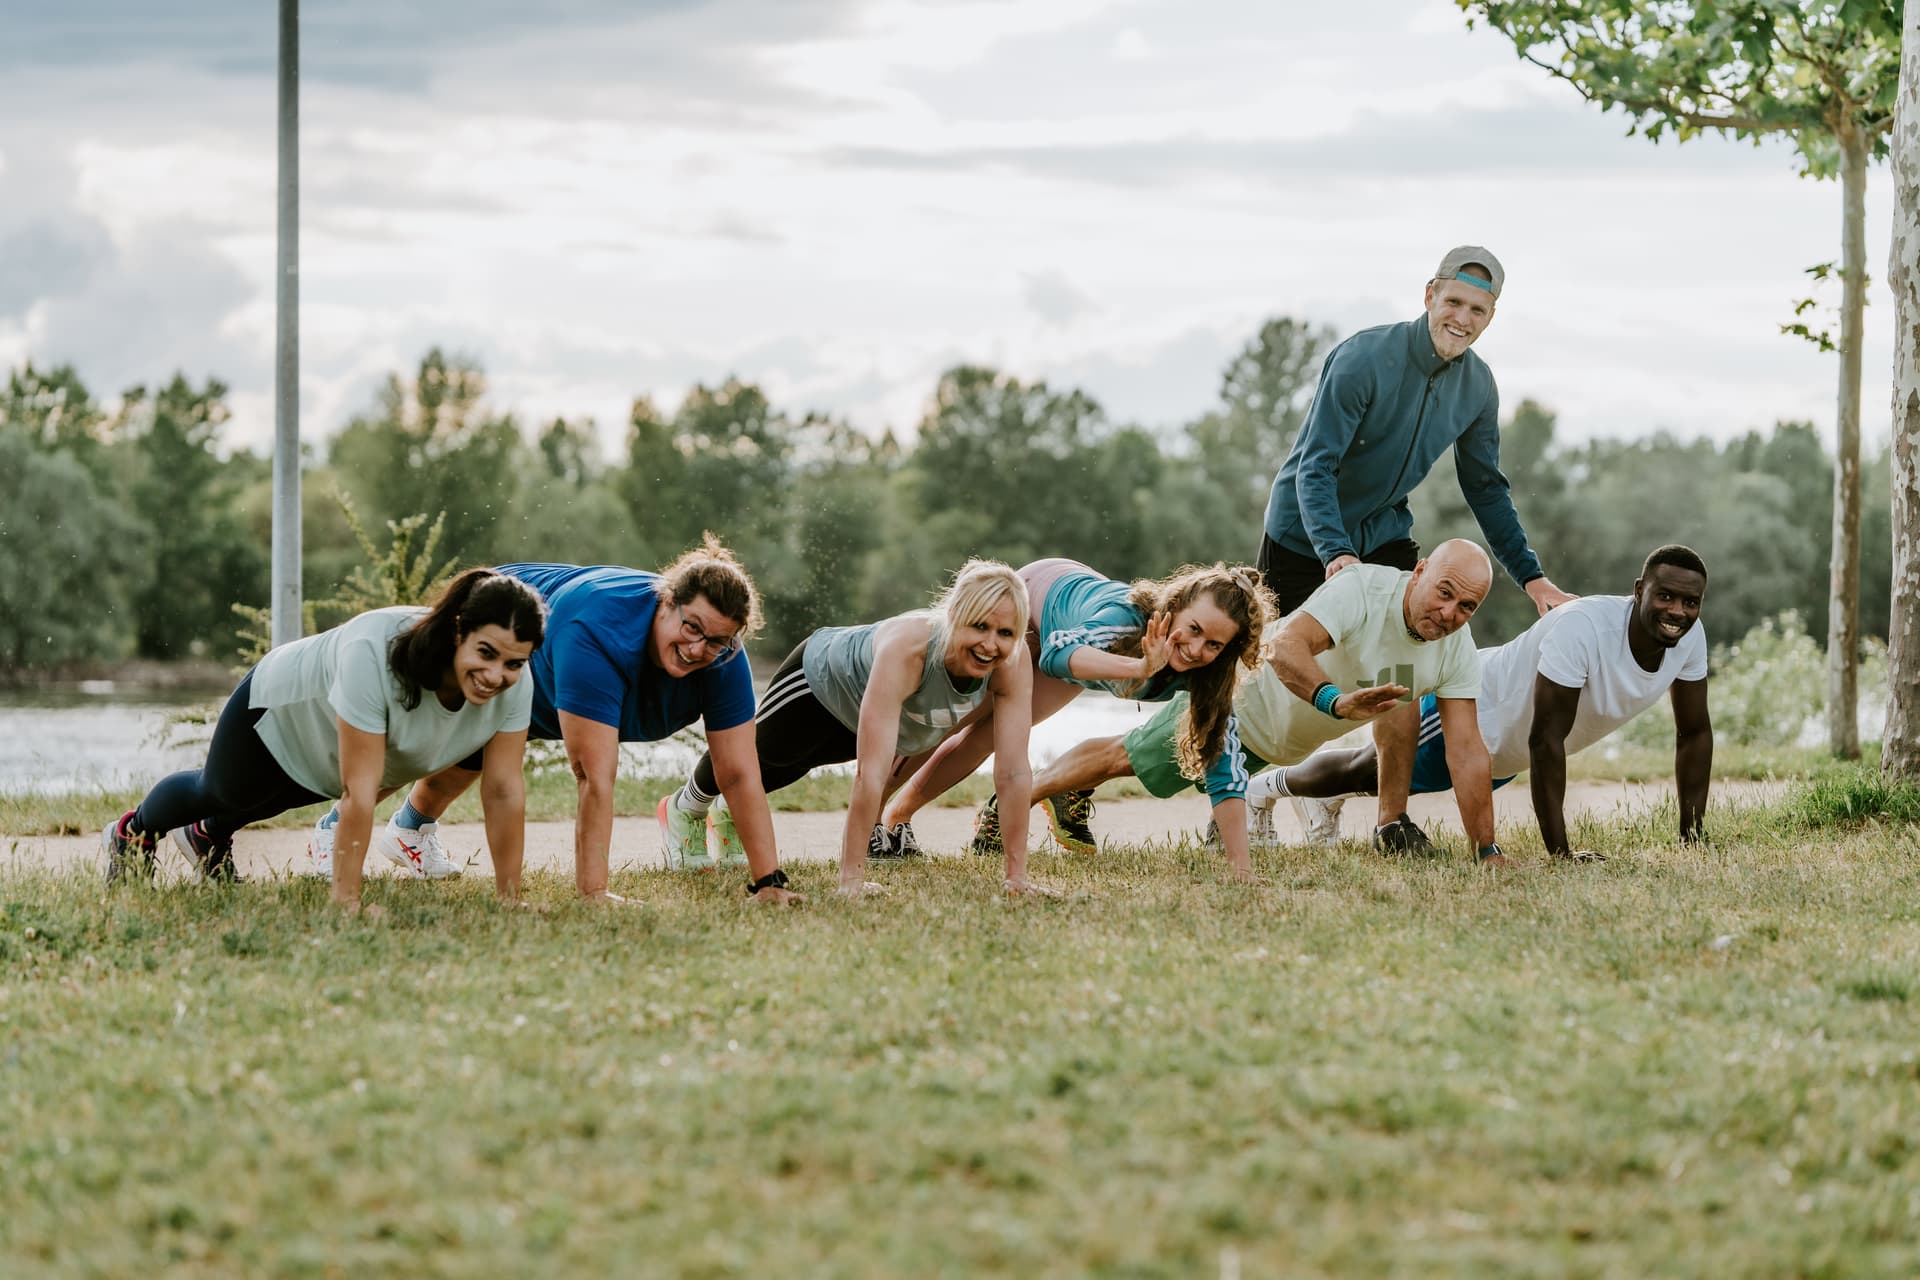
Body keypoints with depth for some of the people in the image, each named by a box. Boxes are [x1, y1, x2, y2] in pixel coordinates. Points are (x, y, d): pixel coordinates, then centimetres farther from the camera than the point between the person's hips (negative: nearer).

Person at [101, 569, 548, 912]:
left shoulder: (513, 685, -33)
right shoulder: (376, 655, -48)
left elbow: (504, 790, -25)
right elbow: (357, 792, -45)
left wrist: (510, 900, -25)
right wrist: (345, 903, -43)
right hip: (279, 708, -5)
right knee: (218, 791, 27)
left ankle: (208, 835, 67)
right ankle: (134, 831, 58)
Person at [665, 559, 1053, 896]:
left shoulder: (1012, 661, -36)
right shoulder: (905, 648, -49)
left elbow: (1013, 772, -33)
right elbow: (871, 772, -49)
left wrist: (1017, 875, -34)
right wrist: (851, 879, -49)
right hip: (819, 677, -3)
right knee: (765, 761, 26)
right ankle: (689, 806, 57)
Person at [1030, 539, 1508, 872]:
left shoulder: (1456, 647, -21)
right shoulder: (1361, 592, -39)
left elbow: (1465, 749, -17)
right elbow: (1284, 651, -54)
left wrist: (1488, 851, -21)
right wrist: (1336, 702, -72)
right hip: (1240, 697, -5)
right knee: (1122, 758, 10)